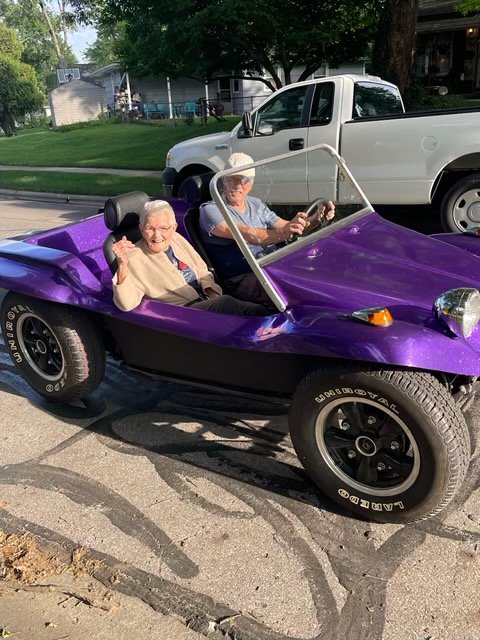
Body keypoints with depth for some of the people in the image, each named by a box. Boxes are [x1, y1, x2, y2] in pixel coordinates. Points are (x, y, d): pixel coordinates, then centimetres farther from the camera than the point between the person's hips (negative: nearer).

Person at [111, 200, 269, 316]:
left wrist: (213, 293, 0)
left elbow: (201, 271, 20)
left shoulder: (177, 239, 10)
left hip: (207, 302, 7)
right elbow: (126, 304, -21)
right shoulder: (135, 259, -8)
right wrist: (122, 267, -35)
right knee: (226, 303, -29)